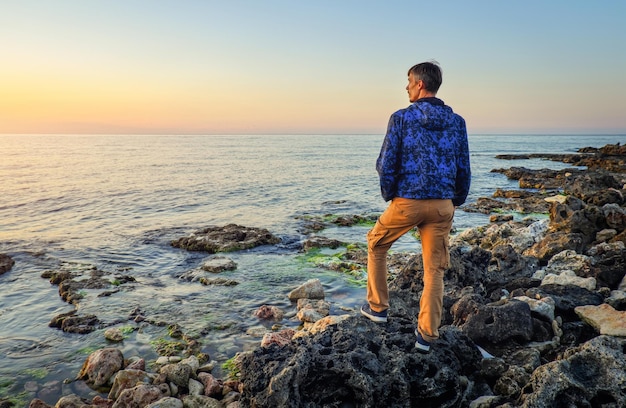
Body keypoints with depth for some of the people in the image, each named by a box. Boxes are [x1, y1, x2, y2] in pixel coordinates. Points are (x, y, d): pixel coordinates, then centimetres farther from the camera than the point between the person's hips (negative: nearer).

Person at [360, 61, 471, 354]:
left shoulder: (401, 118, -6)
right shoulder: (457, 122, 6)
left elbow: (385, 164, -7)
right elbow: (464, 169, 7)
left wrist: (389, 195, 8)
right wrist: (456, 202, 18)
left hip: (406, 201, -3)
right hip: (442, 205, 3)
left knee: (376, 246, 22)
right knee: (434, 270, 12)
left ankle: (377, 308, 28)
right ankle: (426, 335, 13)